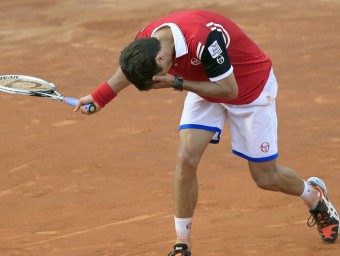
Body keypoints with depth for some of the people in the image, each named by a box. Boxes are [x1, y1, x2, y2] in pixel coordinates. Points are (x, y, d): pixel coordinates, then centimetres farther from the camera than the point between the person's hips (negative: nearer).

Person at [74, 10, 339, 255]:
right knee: (186, 159, -15)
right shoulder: (144, 42, -21)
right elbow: (129, 69, 5)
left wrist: (177, 83, -35)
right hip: (205, 89, 5)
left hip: (251, 87, -5)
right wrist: (96, 98, 1)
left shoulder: (203, 38, -43)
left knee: (265, 177, 3)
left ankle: (315, 196, 36)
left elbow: (229, 89, -32)